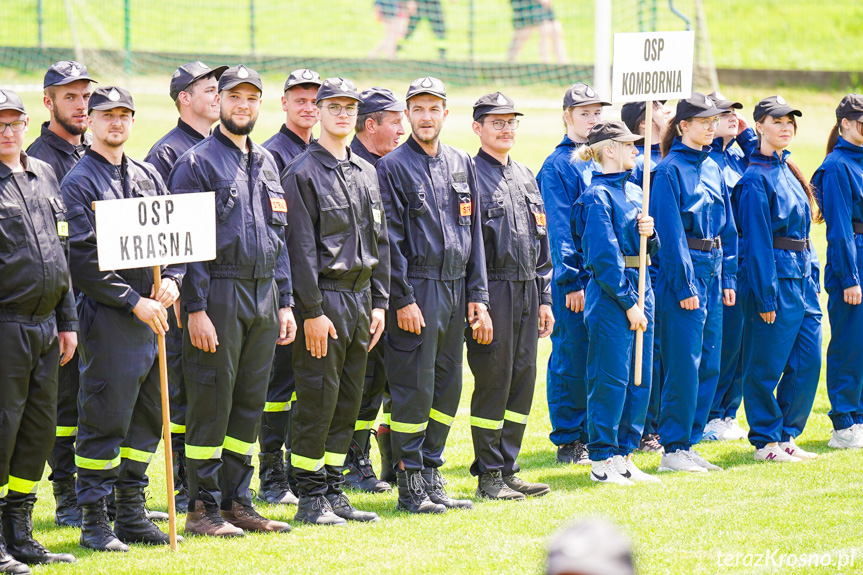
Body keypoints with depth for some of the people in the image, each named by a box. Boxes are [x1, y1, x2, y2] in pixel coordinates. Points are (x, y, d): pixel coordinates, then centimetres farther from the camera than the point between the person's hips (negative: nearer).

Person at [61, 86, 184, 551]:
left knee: (147, 417, 10)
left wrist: (172, 280, -2)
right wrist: (134, 302, -16)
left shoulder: (148, 176, 16)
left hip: (152, 313, 7)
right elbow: (83, 259, -13)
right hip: (107, 316, -7)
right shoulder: (79, 182, -6)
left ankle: (132, 515, 18)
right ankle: (94, 521, 0)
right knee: (105, 420, -6)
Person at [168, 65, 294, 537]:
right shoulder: (197, 163, -6)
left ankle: (237, 502, 17)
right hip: (219, 297, -7)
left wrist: (284, 302, 13)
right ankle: (203, 509, 1)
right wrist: (196, 308, -17)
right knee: (212, 401, -4)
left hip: (263, 296, 7)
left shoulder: (266, 163, 16)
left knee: (250, 403, 9)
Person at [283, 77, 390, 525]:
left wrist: (379, 302, 11)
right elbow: (301, 248, -13)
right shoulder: (303, 173, -8)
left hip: (360, 299, 7)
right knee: (317, 401, -5)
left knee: (349, 401, 9)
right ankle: (310, 499, 0)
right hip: (324, 299, -7)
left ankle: (334, 492, 16)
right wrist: (312, 312, -17)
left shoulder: (366, 173, 15)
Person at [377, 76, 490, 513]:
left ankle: (431, 475, 17)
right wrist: (403, 299, -14)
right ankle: (410, 486, 1)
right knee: (414, 390, -5)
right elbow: (391, 240, -8)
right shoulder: (393, 167, -4)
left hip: (455, 291, 6)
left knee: (448, 388, 9)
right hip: (417, 293, -6)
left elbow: (474, 232, 15)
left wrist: (477, 295, 8)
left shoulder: (461, 165, 14)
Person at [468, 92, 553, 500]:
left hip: (526, 293, 7)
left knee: (522, 381, 8)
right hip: (492, 292, -7)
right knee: (493, 384, -4)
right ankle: (488, 476, 3)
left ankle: (508, 470, 15)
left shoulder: (525, 178, 16)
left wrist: (544, 298, 15)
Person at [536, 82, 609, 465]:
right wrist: (571, 280, -14)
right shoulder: (558, 166, -5)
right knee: (571, 359, -1)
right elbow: (560, 227, -10)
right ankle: (568, 441, 6)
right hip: (575, 278, -6)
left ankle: (593, 433, 16)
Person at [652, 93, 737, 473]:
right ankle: (673, 451, -1)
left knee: (709, 365, 8)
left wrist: (728, 277, 11)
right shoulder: (670, 170, -10)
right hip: (683, 272, -8)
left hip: (713, 273, 8)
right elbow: (671, 232, -14)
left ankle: (688, 444, 15)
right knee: (684, 364, -6)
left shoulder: (713, 169, 13)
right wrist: (685, 285, -17)